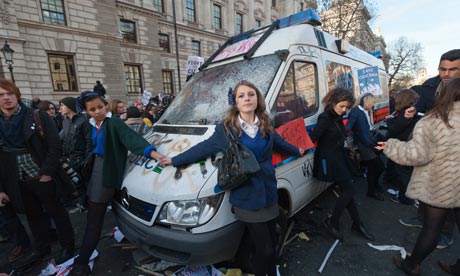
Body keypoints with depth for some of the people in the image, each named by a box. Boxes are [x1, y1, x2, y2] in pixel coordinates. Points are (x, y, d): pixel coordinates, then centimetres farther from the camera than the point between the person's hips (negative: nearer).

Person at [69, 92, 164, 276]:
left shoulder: (114, 123, -17)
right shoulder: (92, 125, 8)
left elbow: (131, 138, -33)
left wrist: (151, 151, -48)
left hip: (107, 173, -8)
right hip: (95, 170, 8)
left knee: (94, 221, 1)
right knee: (93, 218, 21)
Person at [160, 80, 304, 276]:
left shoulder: (266, 126, 3)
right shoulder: (226, 129, -10)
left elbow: (280, 144, 22)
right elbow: (202, 148, -2)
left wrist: (297, 151, 38)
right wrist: (175, 160, 3)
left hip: (269, 193, 5)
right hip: (247, 197, -5)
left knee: (272, 244, 20)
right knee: (264, 249, 4)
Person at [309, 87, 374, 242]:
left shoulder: (338, 118, 9)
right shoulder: (325, 118, -18)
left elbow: (339, 139, 9)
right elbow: (313, 138, -26)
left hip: (339, 158, 8)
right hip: (329, 161, -8)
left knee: (347, 192, 14)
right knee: (349, 190, -4)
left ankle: (357, 224, 28)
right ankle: (332, 222, 10)